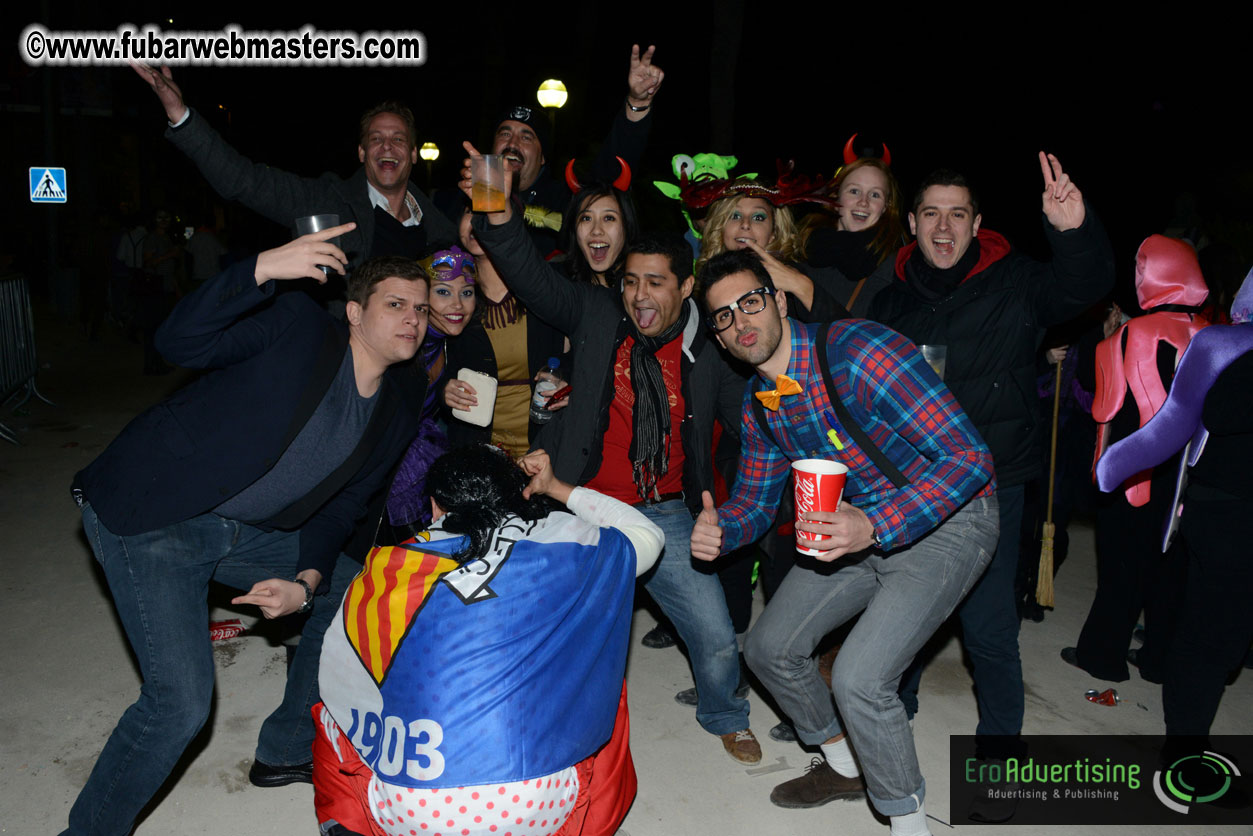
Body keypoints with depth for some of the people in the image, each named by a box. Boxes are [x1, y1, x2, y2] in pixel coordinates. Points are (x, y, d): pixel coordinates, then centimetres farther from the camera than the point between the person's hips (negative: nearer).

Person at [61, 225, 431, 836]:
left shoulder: (401, 407, 3)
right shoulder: (298, 326, -14)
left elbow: (340, 505, 7)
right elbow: (180, 342, -24)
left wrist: (307, 580, -8)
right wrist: (263, 269, -37)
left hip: (246, 531, 7)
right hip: (147, 516, -7)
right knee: (181, 702, -16)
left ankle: (288, 750, 29)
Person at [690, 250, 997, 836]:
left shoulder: (858, 352, -26)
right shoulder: (758, 406, -1)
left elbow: (969, 456, -27)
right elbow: (754, 500, 10)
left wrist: (874, 526, -37)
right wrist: (719, 530, -14)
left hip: (946, 519, -8)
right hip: (860, 525, 8)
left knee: (859, 678, -21)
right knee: (769, 649, 8)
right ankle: (843, 764, 34)